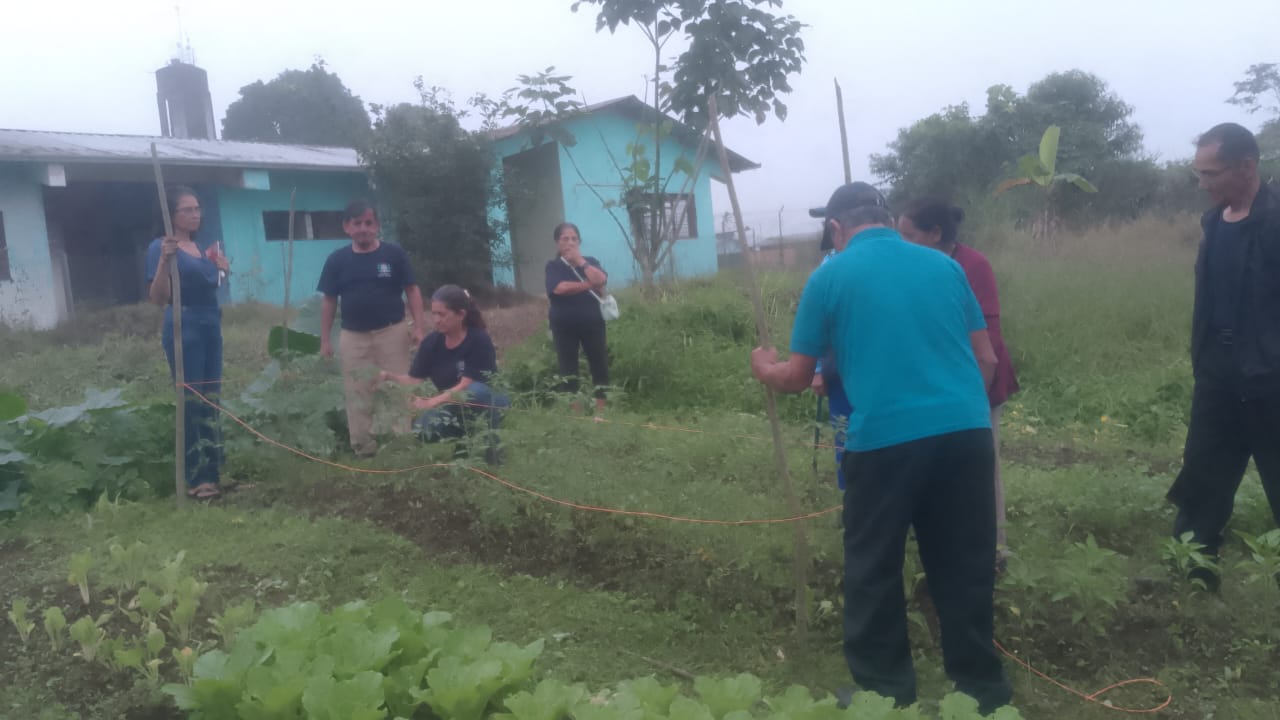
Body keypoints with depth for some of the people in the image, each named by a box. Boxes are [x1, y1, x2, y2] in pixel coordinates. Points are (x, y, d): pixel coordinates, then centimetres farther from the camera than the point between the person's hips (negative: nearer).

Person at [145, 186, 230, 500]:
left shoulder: (200, 247, 13)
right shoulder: (160, 246, -9)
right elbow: (158, 297, -19)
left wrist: (220, 268, 13)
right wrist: (164, 259, -31)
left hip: (212, 327, 8)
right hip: (183, 328, -8)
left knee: (210, 401, 11)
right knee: (190, 403, -5)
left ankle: (212, 471, 19)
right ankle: (196, 478, -1)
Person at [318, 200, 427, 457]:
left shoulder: (394, 254, -3)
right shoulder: (337, 260, 2)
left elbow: (412, 290, 1)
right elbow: (329, 301, 8)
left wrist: (419, 325, -8)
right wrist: (325, 339, 6)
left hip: (392, 332, -2)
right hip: (353, 337, 2)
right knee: (357, 395, 6)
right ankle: (364, 449, 15)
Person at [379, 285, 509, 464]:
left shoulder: (479, 340, -22)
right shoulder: (431, 342, -6)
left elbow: (466, 386, -28)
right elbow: (414, 379, -7)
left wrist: (432, 402, -39)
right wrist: (388, 376, -25)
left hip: (487, 402, -5)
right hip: (456, 408, 5)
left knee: (475, 391, -38)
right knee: (423, 428, -22)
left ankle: (489, 440, -14)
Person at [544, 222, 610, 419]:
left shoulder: (591, 261, 8)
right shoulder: (553, 266, 1)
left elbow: (600, 280, -13)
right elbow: (560, 288, -19)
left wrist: (580, 261, -10)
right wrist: (590, 285, -13)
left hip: (592, 322, 2)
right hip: (564, 325, -2)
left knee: (600, 366, 1)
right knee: (568, 370, 0)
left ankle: (601, 412, 10)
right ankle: (574, 414, 9)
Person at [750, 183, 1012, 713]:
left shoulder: (830, 277, 3)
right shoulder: (944, 265, 12)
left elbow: (797, 378, 7)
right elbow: (986, 360, 15)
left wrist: (764, 368, 28)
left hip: (884, 438, -4)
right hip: (966, 430, 4)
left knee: (874, 573, 12)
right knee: (965, 569, 15)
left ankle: (885, 691, 22)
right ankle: (982, 688, 27)